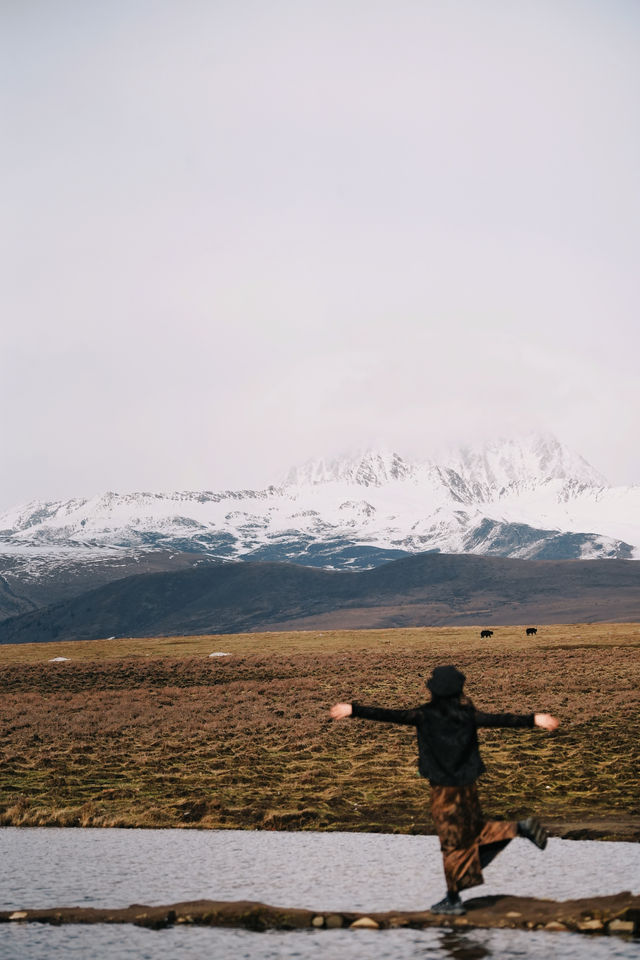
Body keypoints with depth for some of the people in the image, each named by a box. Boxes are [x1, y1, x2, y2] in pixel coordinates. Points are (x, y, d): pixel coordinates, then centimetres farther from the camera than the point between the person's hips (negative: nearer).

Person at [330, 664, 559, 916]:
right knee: (474, 828, 24)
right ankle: (521, 828, 6)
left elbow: (390, 715, -18)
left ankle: (453, 899, 13)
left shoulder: (426, 715, -15)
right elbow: (500, 720, -4)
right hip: (467, 783, 4)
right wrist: (533, 719, 2)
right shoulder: (468, 713, -4)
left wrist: (353, 710, -16)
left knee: (453, 841, 5)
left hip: (443, 787, -4)